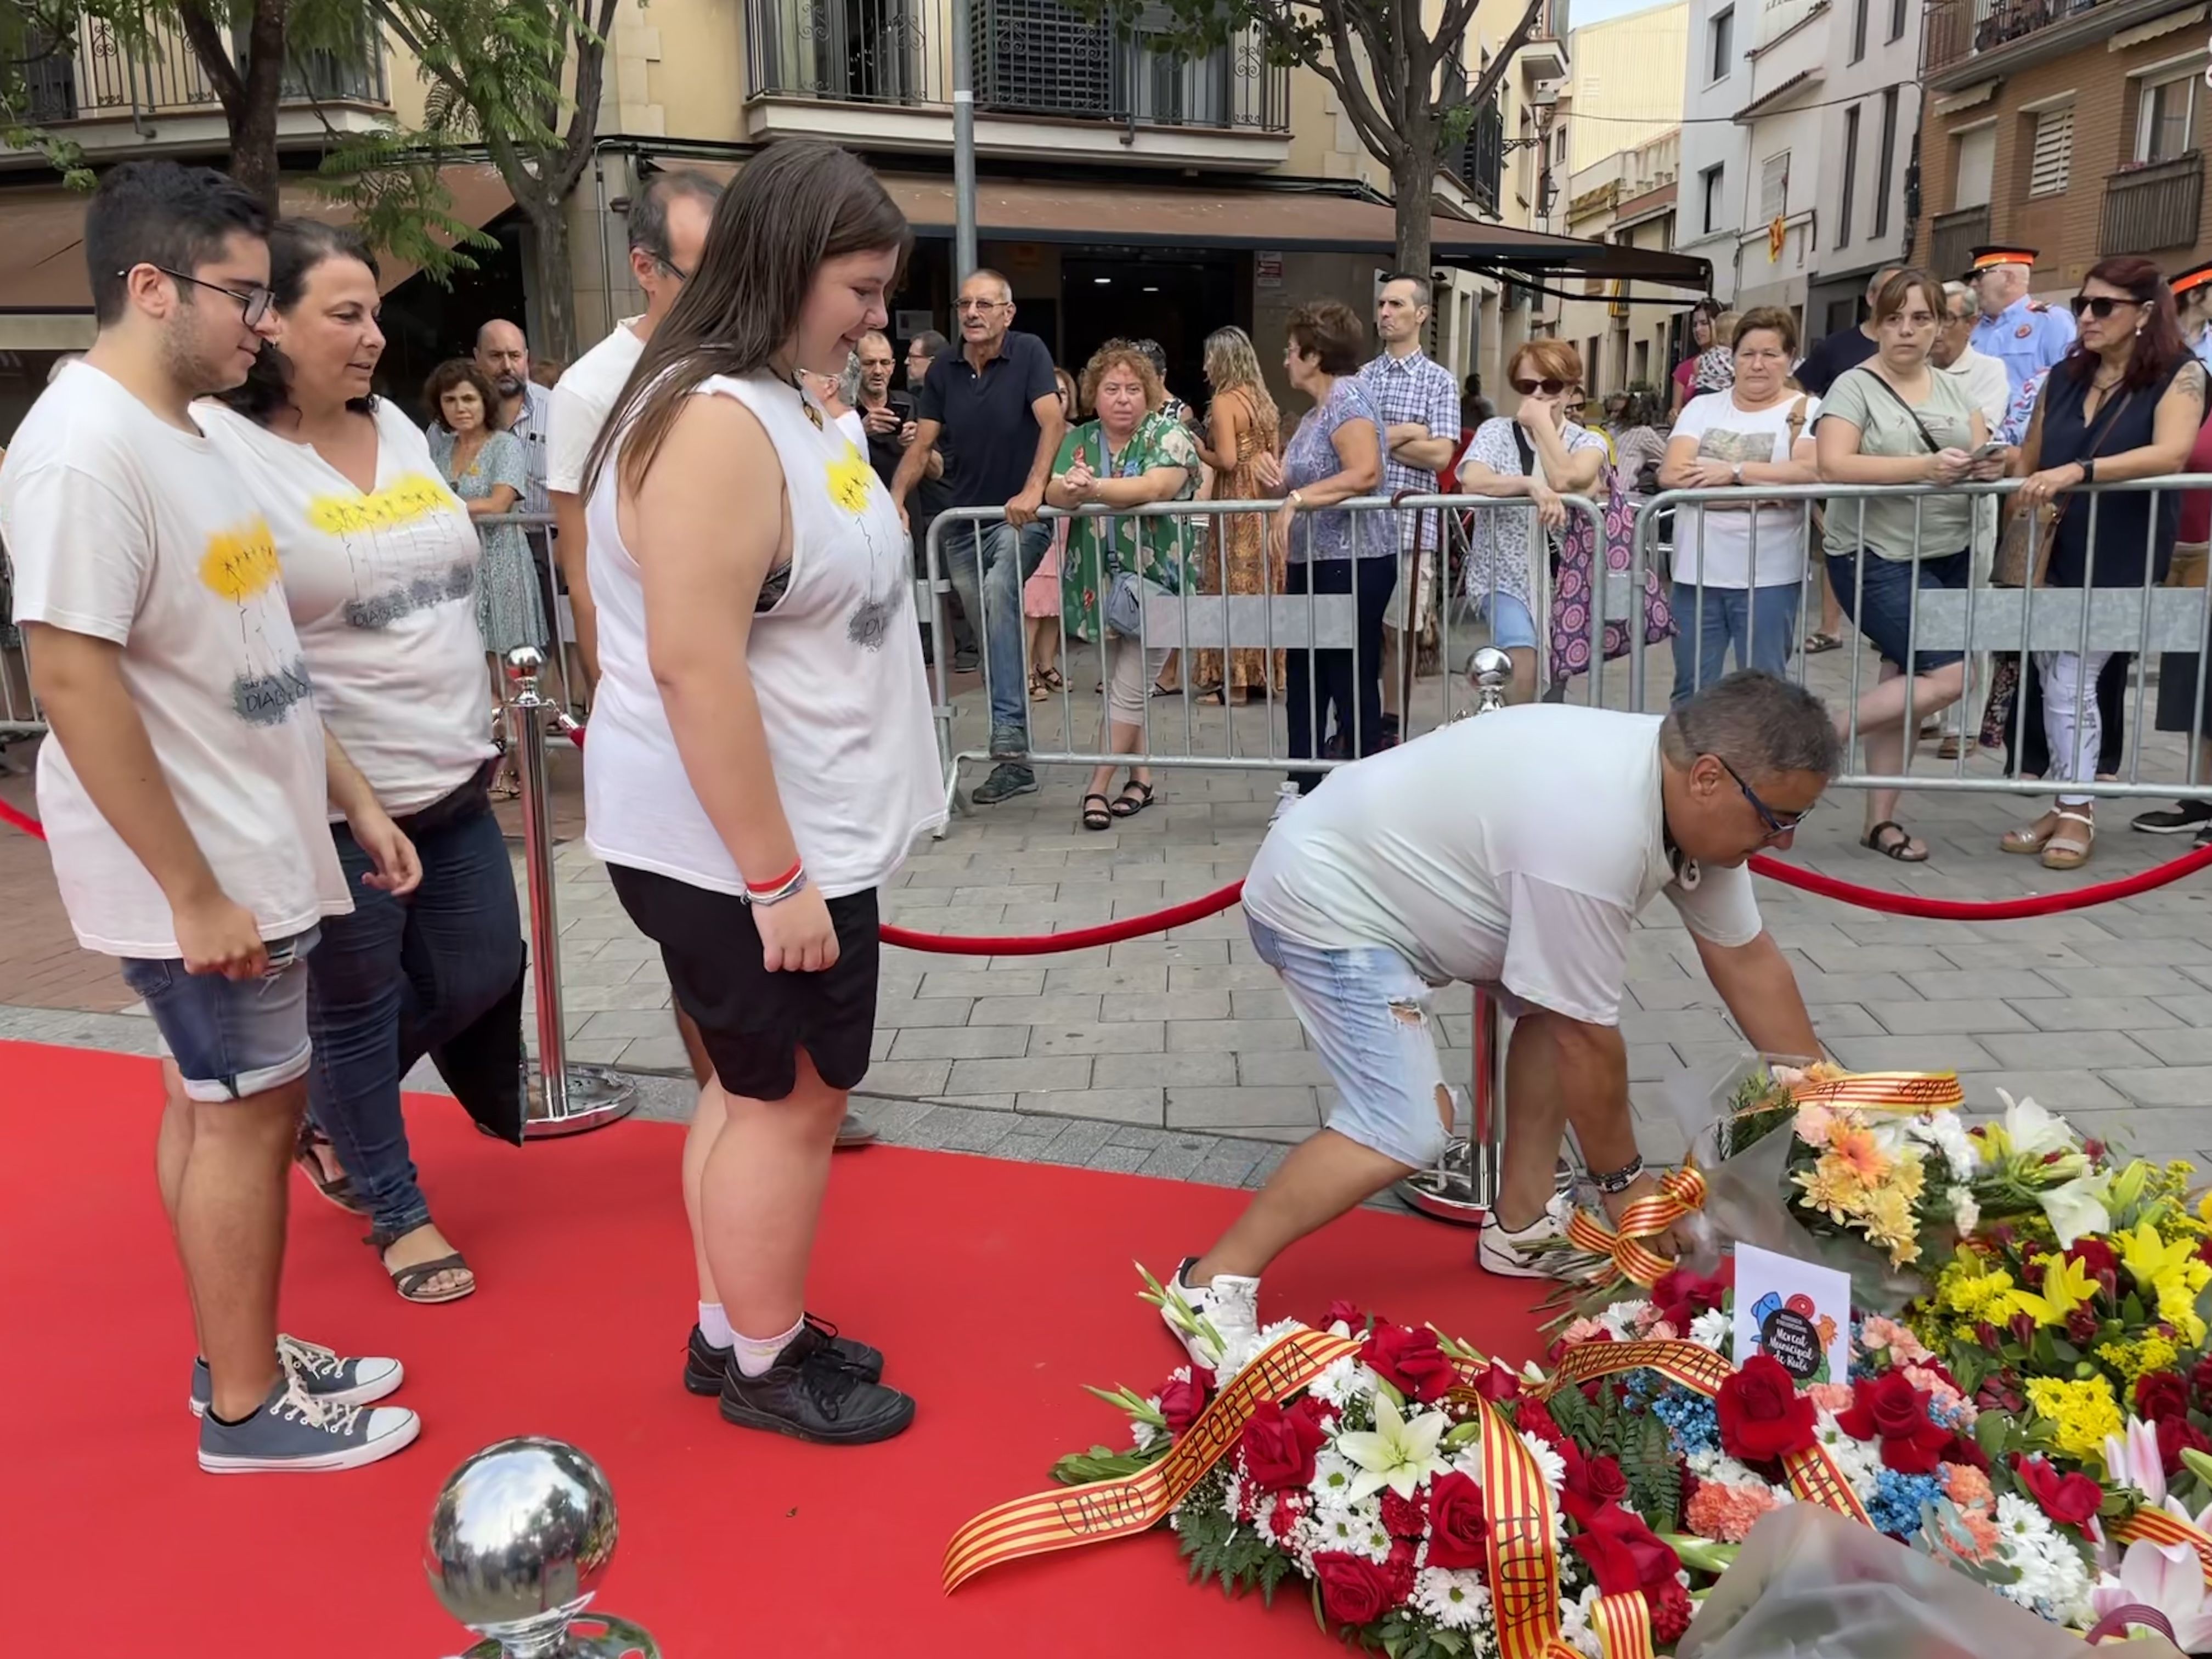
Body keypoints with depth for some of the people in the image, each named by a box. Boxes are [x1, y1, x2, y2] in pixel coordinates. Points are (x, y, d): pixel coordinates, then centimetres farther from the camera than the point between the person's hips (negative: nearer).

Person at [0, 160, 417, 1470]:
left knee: (217, 1101, 17)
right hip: (196, 875, -9)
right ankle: (248, 1408, 18)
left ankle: (243, 1353, 33)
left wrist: (354, 800, 14)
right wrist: (193, 892, -22)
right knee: (247, 1112, 1)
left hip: (257, 850, 9)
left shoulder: (183, 431, 10)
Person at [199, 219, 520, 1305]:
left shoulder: (397, 428, 9)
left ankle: (330, 1116, 41)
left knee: (481, 974, 15)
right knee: (357, 1007, 8)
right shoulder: (219, 449, -15)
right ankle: (396, 1213, 28)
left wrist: (473, 731, 18)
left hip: (452, 781, 8)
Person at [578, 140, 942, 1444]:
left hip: (801, 826, 10)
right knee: (793, 1099, 5)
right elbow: (694, 664, -27)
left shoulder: (778, 400, 11)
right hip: (745, 846, -10)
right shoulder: (716, 422, -21)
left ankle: (736, 1327, 35)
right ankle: (766, 1367, 25)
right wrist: (776, 880, -24)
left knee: (759, 1084, 18)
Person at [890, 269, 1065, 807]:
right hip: (964, 522, 6)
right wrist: (897, 498, -15)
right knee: (987, 632, 10)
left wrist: (1033, 489, -33)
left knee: (999, 593, -31)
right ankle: (1012, 754, 23)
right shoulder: (943, 371, 5)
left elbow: (1052, 423, -18)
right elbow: (922, 444, 2)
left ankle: (1010, 743, -32)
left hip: (1020, 518, -6)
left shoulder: (1029, 353, -7)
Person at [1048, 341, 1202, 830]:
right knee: (1120, 687, 13)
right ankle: (1141, 777, 26)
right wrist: (1070, 491, -33)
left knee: (1128, 691, -4)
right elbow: (1054, 491, -9)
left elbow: (1156, 487, -25)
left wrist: (1092, 487, -37)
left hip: (1155, 583, -5)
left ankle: (1099, 786, 3)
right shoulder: (1079, 440, 7)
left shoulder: (1169, 435, -7)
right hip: (1101, 585, 5)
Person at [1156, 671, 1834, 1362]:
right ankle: (1215, 1283, -7)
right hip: (1325, 898, -10)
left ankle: (1521, 1226, 20)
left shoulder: (1685, 788, -5)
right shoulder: (1594, 834, -33)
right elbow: (1587, 1042, -23)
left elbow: (1749, 960, 4)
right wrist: (1623, 1181, -7)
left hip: (1404, 873, 10)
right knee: (1409, 1129, -19)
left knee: (1565, 996, 8)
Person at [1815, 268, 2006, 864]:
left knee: (1905, 687, 9)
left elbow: (1983, 452, 9)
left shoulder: (1952, 388, 12)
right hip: (1878, 561, -7)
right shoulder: (1855, 386, -8)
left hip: (1949, 559, 7)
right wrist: (1925, 467, -29)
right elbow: (1833, 465, -22)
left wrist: (1990, 464, -15)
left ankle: (1880, 821, 17)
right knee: (1951, 674, -17)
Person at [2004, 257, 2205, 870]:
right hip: (2056, 555, 5)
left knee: (2070, 683, -6)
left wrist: (2077, 472, -33)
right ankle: (2070, 804, 17)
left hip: (2119, 562, -4)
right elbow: (2030, 462, 17)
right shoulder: (2065, 376, 9)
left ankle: (2076, 809, 8)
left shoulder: (2179, 374, -5)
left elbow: (2171, 453, -23)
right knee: (2063, 683, 6)